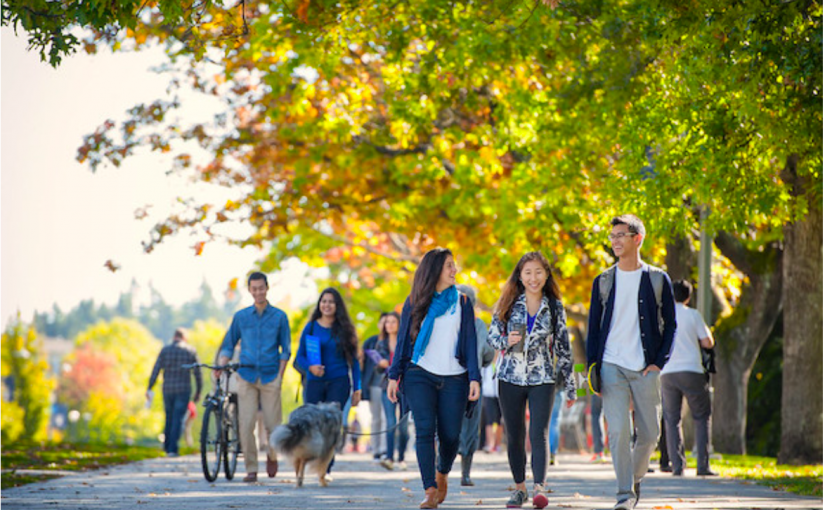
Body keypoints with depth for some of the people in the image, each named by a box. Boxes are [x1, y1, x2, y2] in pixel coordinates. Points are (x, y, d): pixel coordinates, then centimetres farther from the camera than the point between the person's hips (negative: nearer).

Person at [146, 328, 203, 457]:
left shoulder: (165, 350, 5)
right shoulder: (191, 351, 3)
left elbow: (156, 370, -2)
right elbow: (198, 374, 2)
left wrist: (149, 388, -1)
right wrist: (198, 392, 10)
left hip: (167, 389, 2)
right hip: (184, 389, -2)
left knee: (169, 418, 16)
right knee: (178, 419, -1)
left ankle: (167, 447, 18)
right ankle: (172, 449, -8)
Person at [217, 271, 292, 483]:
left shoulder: (279, 316, 7)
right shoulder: (240, 316, 10)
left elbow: (285, 349, 8)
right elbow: (228, 345, 15)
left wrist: (280, 375, -2)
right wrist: (221, 365, -2)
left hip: (270, 376, -1)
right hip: (247, 376, 1)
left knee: (272, 425, -2)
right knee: (246, 424, -8)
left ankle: (272, 455, 27)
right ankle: (251, 469, -1)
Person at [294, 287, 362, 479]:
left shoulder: (344, 329, 6)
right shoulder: (311, 327, 7)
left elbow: (353, 360, 9)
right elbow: (300, 356, 8)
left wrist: (357, 387, 5)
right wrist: (310, 367, -13)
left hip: (339, 382, -1)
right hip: (315, 382, 1)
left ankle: (326, 469, -8)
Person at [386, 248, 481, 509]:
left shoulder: (462, 302, 9)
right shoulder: (414, 302, 7)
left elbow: (470, 341, 5)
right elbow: (403, 340, 10)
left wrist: (474, 377, -4)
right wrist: (394, 375, 4)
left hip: (454, 378, 1)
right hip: (420, 376, -1)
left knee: (450, 435, 0)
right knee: (425, 431, -14)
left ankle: (442, 473, 30)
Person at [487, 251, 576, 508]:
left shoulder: (555, 308, 5)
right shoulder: (509, 304, 4)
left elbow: (563, 347, 8)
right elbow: (492, 336, 8)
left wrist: (570, 386, 8)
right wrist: (506, 341, -15)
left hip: (542, 379, -1)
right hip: (510, 377, 1)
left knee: (539, 434, -14)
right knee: (514, 436, 7)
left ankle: (539, 487, -21)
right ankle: (519, 487, 20)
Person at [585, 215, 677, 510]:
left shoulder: (657, 279, 5)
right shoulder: (603, 282, 9)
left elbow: (670, 325, 8)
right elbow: (593, 327, 11)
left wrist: (659, 362, -4)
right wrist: (592, 366, 0)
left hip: (645, 369, 0)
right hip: (612, 367, 0)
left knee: (649, 433, 3)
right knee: (618, 432, -11)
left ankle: (635, 478, 28)